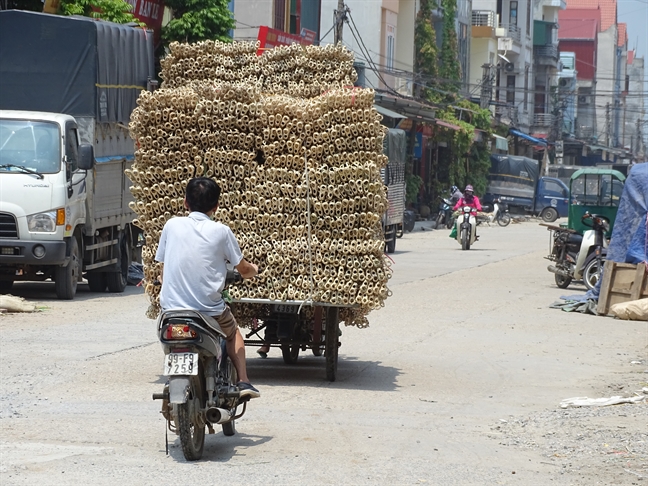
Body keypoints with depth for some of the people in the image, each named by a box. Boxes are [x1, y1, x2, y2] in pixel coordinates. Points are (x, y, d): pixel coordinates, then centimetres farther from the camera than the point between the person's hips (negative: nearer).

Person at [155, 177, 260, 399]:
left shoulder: (172, 225, 0)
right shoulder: (221, 232, -5)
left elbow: (163, 271, 6)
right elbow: (244, 269, 6)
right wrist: (253, 270, 30)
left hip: (172, 308, 1)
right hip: (210, 312, -1)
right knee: (233, 332, 31)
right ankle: (243, 381, 20)